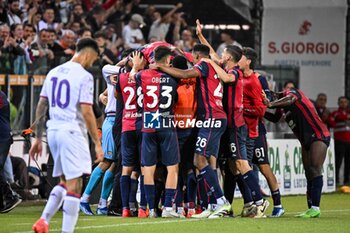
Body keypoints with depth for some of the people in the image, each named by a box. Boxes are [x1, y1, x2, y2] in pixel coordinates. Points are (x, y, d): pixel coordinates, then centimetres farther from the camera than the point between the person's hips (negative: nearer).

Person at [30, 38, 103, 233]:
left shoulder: (53, 73, 12)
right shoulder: (84, 76, -10)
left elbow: (41, 107, 13)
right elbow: (86, 113, -15)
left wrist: (38, 138, 19)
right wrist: (97, 144, -10)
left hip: (53, 130, 7)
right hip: (72, 131, -7)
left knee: (64, 181, 20)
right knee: (74, 185, -4)